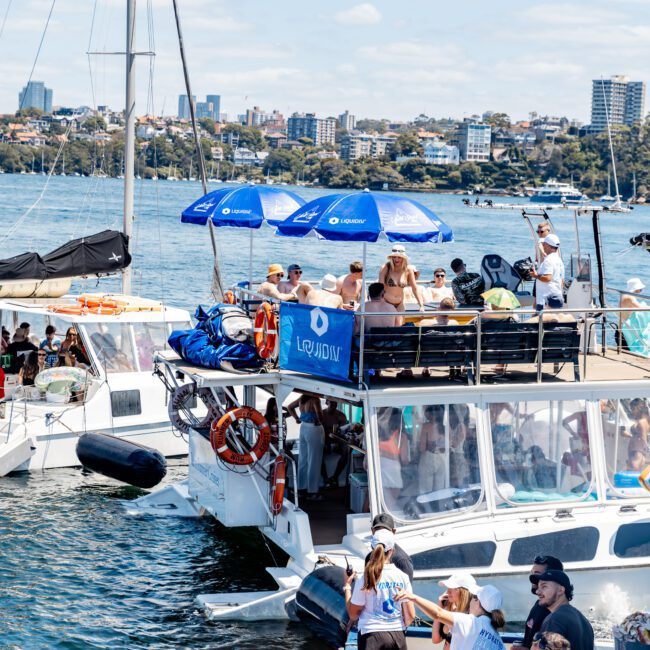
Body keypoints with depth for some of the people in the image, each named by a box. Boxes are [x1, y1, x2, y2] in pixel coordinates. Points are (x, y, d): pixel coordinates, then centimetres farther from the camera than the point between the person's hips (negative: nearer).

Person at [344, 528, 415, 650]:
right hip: (397, 636, 3)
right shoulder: (402, 577, -1)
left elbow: (353, 614, -4)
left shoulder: (365, 578, -10)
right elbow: (410, 615, 3)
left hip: (372, 636, -3)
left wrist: (347, 586, 6)